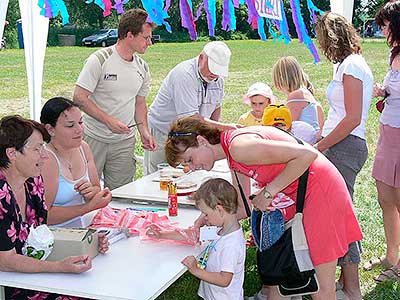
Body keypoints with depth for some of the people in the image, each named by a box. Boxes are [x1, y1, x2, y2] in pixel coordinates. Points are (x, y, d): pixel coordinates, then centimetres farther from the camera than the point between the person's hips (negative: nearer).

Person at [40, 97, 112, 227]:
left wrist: (92, 191, -11)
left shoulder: (83, 147, 5)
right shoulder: (46, 159, -18)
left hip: (79, 227, 7)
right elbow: (44, 215, -21)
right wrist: (90, 206, -22)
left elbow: (97, 189, 12)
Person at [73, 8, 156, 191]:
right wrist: (108, 120, -21)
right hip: (94, 139, -5)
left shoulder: (142, 68, 8)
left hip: (125, 141, 5)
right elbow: (79, 97, -13)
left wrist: (144, 131, 2)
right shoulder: (100, 60, -11)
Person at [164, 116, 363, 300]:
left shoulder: (239, 147, -24)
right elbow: (245, 207, 10)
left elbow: (307, 154, -28)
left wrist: (268, 191, -22)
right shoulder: (233, 157, 7)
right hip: (298, 195, 10)